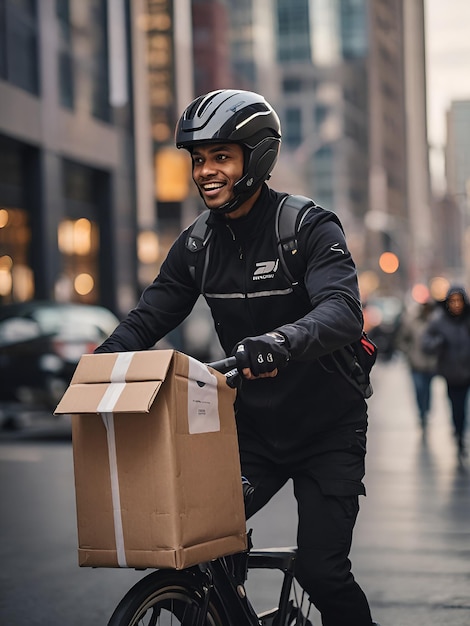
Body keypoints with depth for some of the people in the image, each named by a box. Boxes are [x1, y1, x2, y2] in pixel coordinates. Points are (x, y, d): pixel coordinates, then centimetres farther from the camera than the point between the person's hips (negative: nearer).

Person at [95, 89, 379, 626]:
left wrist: (279, 342, -53)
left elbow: (343, 311, -33)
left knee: (320, 570, -10)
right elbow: (145, 320, 0)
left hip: (327, 430, -4)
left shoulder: (310, 228, -16)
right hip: (254, 429, 5)